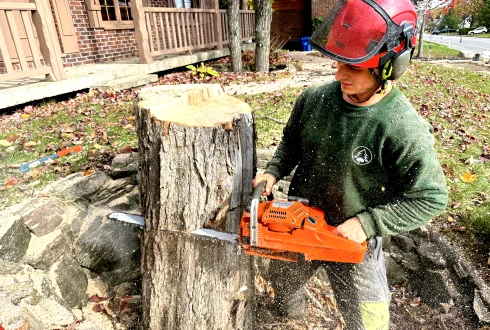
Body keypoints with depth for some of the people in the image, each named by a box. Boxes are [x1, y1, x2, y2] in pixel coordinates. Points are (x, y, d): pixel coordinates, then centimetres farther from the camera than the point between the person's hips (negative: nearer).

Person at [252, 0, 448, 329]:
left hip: (355, 240, -4)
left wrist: (368, 223, -24)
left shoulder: (406, 130, -27)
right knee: (283, 279, 29)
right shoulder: (314, 99, -14)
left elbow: (431, 198, -17)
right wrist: (274, 171, -13)